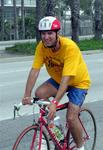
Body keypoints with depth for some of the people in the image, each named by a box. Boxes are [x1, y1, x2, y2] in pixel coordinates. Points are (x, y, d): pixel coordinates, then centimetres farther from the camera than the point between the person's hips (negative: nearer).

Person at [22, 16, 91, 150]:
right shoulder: (42, 46, -19)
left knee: (71, 118, -15)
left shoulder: (70, 47, -34)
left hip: (78, 82, -5)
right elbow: (34, 70, -23)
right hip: (57, 79, 5)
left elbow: (66, 78, -39)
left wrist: (54, 102, -46)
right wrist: (27, 96, -32)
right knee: (39, 93, -22)